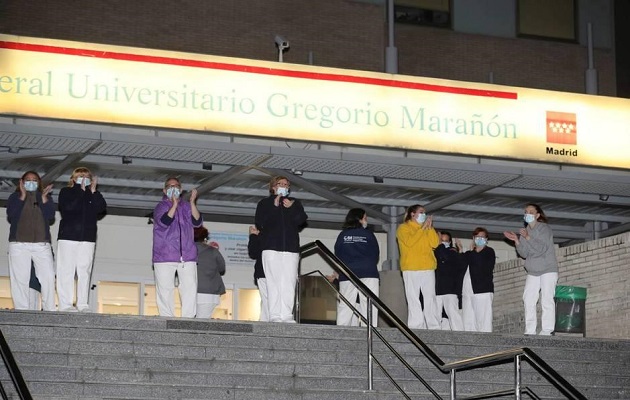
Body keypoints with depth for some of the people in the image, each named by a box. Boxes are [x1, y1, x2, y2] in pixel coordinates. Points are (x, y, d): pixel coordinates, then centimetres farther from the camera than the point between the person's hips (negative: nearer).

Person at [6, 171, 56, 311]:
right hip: (19, 244, -1)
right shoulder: (15, 197, 15)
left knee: (48, 277, -11)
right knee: (20, 278, -7)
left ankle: (50, 310, -11)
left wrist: (44, 198, -8)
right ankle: (21, 310, -8)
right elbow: (11, 215, -3)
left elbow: (50, 216, 2)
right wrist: (22, 197, -7)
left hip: (42, 244, 1)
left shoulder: (46, 197, 18)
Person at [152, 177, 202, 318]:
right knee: (165, 290, -4)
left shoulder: (186, 206, 16)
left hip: (187, 255, 2)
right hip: (165, 256, -2)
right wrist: (174, 204, -19)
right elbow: (163, 222, -12)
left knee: (190, 287, -8)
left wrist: (192, 203, -11)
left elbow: (197, 222, 0)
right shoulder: (161, 206, 8)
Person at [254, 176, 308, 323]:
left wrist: (292, 208, -10)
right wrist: (274, 207, -4)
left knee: (289, 283, -8)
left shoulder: (295, 203, 21)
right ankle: (275, 315, -11)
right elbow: (260, 223, 0)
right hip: (271, 248, -2)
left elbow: (302, 220, 5)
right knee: (273, 283, -9)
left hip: (291, 248, 2)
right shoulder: (264, 203, 16)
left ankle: (287, 315, -11)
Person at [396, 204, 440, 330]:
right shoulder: (403, 228, 7)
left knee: (430, 298, -1)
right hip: (411, 269, -4)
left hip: (428, 268, 4)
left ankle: (434, 327, -2)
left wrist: (430, 227, 0)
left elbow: (435, 243, 7)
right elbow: (409, 242, -12)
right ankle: (415, 327, -9)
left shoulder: (427, 229, 22)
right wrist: (422, 227, -8)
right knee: (413, 299, -7)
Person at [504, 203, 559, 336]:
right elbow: (524, 254, 8)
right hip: (532, 272, 6)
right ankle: (529, 331, -2)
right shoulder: (525, 231, 13)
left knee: (547, 300, -12)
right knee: (528, 300, -2)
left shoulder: (544, 228, -6)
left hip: (548, 270, -6)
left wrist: (527, 238, -28)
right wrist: (517, 241, -7)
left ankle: (547, 331, -15)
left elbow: (542, 248, -19)